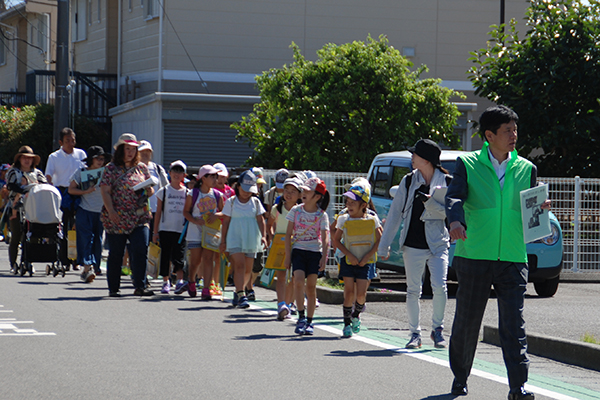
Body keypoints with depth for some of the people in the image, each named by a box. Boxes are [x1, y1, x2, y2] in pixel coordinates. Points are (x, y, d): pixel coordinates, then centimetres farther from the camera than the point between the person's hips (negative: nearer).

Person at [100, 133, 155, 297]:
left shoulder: (142, 168, 13)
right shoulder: (111, 169, 1)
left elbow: (150, 189, 19)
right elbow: (105, 191, -5)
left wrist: (149, 191, -6)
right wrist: (111, 211, -18)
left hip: (139, 217, 2)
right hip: (117, 219, -2)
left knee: (140, 250, -13)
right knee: (116, 254, 3)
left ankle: (140, 287, -12)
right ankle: (113, 288, 15)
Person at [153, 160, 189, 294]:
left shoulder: (187, 192, 7)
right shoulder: (163, 191, 6)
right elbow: (158, 213, 8)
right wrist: (155, 232, 4)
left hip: (181, 230, 0)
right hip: (165, 229, 0)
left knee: (179, 256, -11)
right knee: (165, 257, 2)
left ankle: (180, 280, -13)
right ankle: (165, 282, 13)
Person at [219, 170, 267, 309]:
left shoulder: (256, 202, 7)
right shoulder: (231, 202, 2)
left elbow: (260, 220, 7)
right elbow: (226, 221, 4)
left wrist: (263, 236, -6)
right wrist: (223, 240, 3)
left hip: (251, 239, 3)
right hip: (235, 238, -3)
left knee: (248, 269, 5)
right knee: (239, 265, -17)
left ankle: (238, 291, 27)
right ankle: (241, 296, -22)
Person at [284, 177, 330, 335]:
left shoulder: (321, 215, -2)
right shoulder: (296, 211, 2)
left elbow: (325, 238, -7)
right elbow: (288, 234, 5)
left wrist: (324, 257, -19)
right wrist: (287, 256, 0)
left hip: (315, 252, -1)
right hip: (298, 250, 1)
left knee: (311, 287, 1)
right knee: (298, 281, -19)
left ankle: (309, 321, 11)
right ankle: (301, 316, -10)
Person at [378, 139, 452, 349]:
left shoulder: (446, 182, 0)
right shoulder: (409, 181, 5)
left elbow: (446, 212, -5)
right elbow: (396, 213, 6)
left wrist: (428, 200, -22)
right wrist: (384, 245, 4)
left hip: (438, 244, -2)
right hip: (413, 245, 2)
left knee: (440, 287, -13)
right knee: (413, 291, 4)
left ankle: (437, 329, 6)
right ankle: (415, 333, 15)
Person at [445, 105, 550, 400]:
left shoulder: (526, 169, 11)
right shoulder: (468, 165, 4)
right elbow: (454, 196, -10)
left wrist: (540, 210, -8)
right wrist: (455, 220, -30)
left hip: (513, 258, 1)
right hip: (474, 255, -1)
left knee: (514, 322, -7)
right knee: (467, 320, 7)